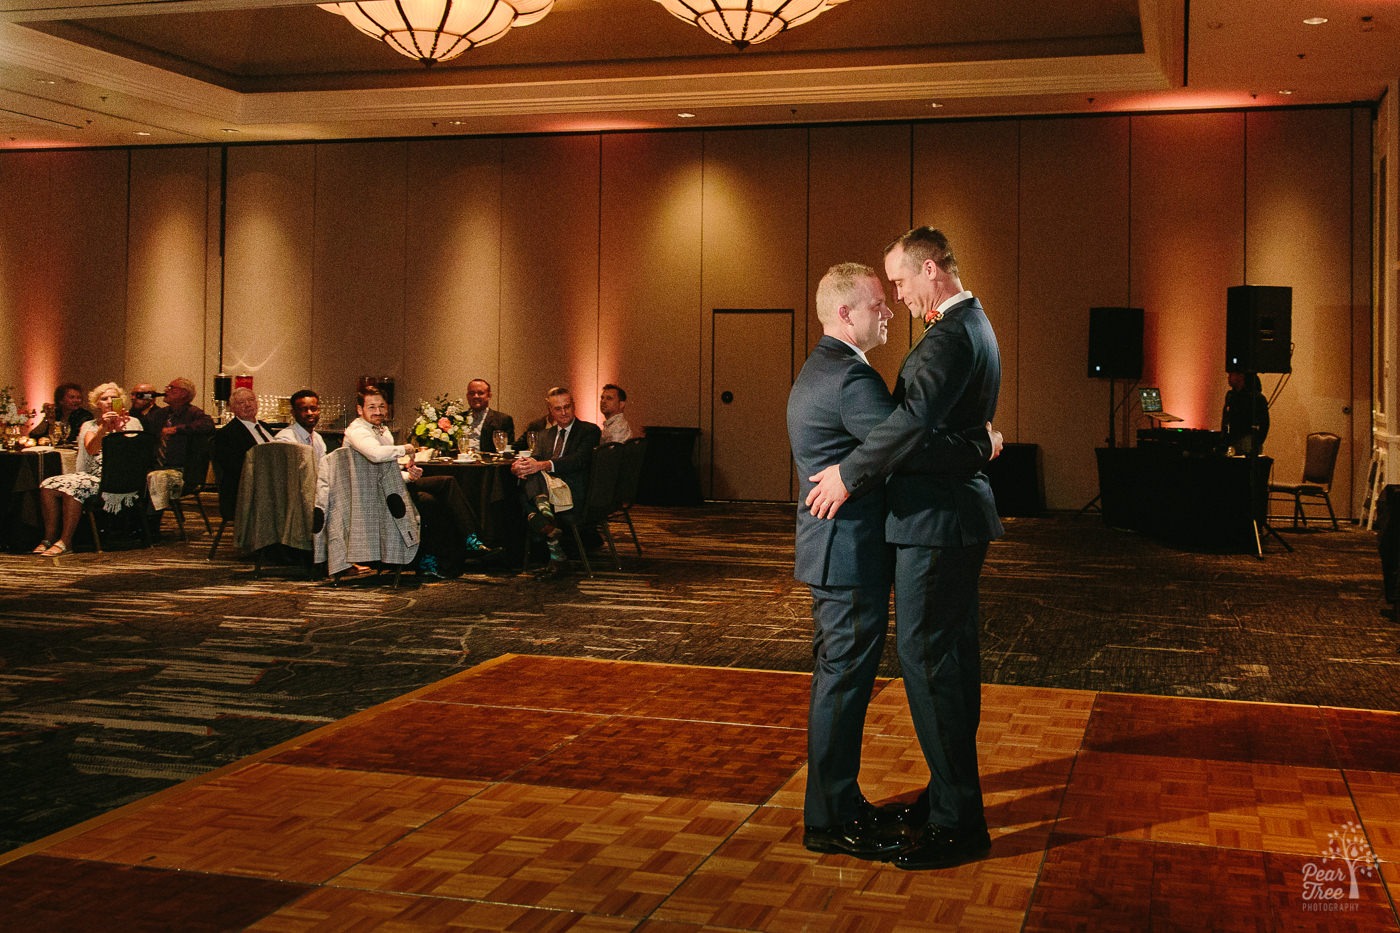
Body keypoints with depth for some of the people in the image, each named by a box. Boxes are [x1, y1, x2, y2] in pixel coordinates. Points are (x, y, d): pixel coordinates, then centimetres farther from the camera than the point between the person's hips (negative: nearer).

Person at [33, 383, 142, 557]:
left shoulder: (131, 423, 7)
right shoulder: (90, 426, 16)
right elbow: (91, 449, -6)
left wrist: (119, 430, -22)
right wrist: (103, 427, -21)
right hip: (92, 476, 5)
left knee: (72, 486, -30)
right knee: (48, 486, -18)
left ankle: (65, 541, -25)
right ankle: (49, 538, -12)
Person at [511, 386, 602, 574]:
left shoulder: (589, 431, 4)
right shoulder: (547, 434, 25)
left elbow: (579, 460, -14)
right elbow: (535, 457, 8)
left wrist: (542, 465, -29)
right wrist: (521, 465, -19)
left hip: (575, 493, -5)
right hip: (546, 486, 5)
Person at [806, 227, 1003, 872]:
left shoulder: (951, 336, -17)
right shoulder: (972, 325, 17)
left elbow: (916, 417, -32)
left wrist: (849, 474, -25)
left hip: (936, 521, -11)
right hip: (960, 516, 11)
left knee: (926, 658, -7)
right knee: (953, 655, 17)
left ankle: (957, 822, -1)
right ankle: (953, 791, 29)